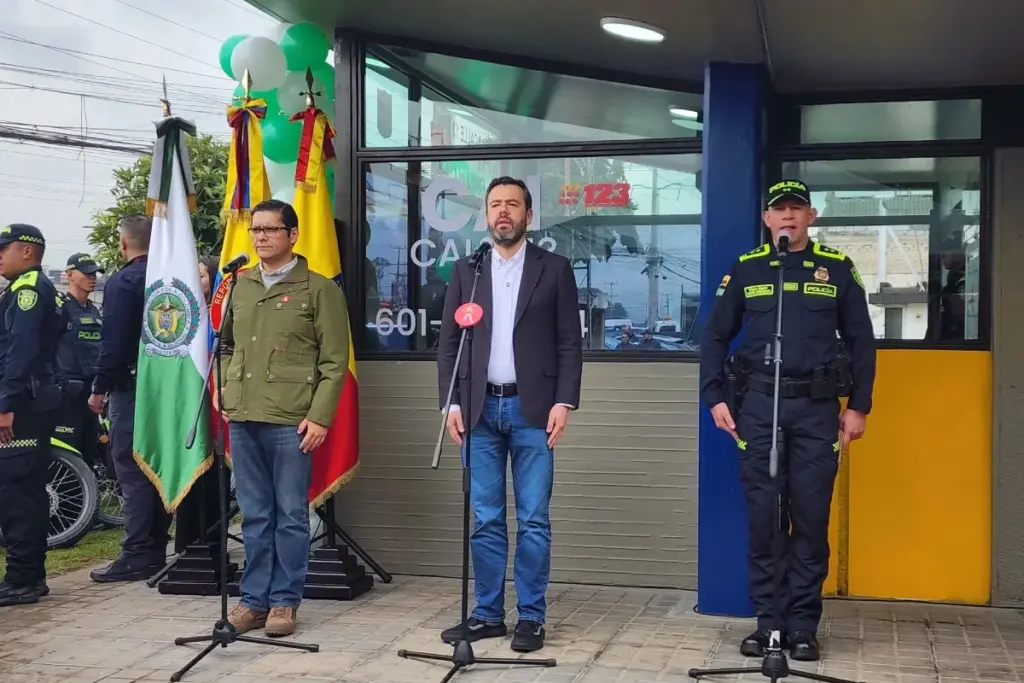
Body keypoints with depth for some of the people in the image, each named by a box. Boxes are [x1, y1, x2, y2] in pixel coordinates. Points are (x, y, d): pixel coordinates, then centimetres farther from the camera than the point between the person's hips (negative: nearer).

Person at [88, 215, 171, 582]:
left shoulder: (121, 282, -10)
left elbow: (113, 343, -16)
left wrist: (99, 388, -9)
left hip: (131, 387, -7)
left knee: (132, 471, -5)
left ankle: (137, 555, -7)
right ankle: (156, 549, 16)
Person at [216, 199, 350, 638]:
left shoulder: (319, 289, 0)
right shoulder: (239, 287, 15)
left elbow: (335, 361, -4)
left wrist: (320, 416, -11)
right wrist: (226, 397, 10)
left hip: (291, 421, -4)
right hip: (242, 419, 4)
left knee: (290, 516, 2)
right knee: (255, 515, 10)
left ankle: (284, 601, 11)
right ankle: (254, 598, 17)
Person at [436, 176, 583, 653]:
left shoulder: (554, 269, 4)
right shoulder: (466, 270, 11)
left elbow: (570, 343, 1)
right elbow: (449, 341, 9)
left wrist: (563, 401, -9)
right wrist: (451, 403, 0)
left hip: (532, 409, -2)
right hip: (480, 409, 2)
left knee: (533, 520, 0)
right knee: (486, 520, 6)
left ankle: (531, 617, 8)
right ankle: (487, 614, 15)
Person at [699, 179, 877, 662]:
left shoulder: (837, 269, 6)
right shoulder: (746, 269, 7)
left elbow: (861, 341, 8)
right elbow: (715, 337, 10)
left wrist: (859, 406, 3)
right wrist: (715, 399, 2)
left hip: (816, 408, 0)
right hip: (758, 405, 1)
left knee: (811, 518, 1)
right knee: (762, 517, 3)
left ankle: (803, 626, 10)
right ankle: (766, 622, 12)